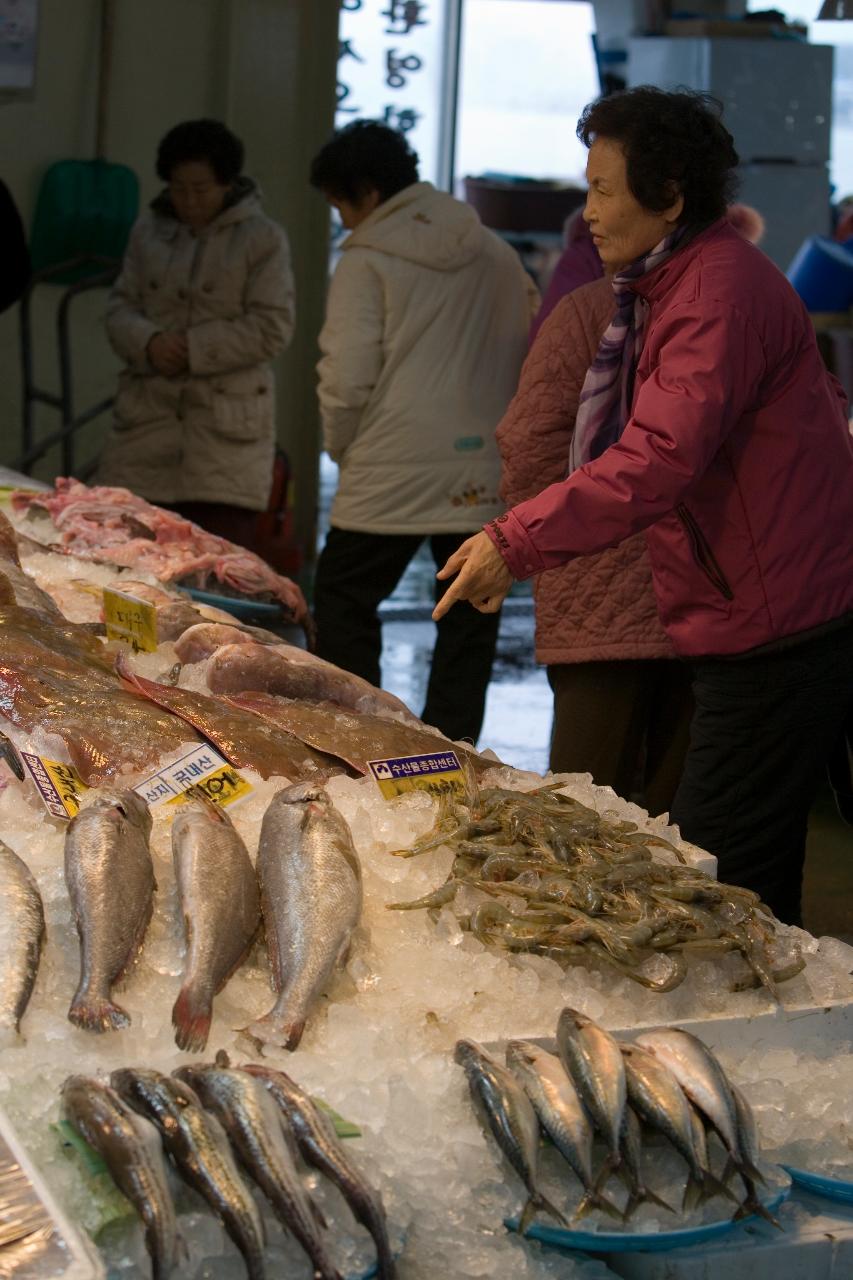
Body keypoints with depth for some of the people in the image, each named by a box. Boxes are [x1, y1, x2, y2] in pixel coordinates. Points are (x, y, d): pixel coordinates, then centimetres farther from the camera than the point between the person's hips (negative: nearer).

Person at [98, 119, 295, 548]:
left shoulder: (262, 237, -3)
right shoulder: (148, 231, 11)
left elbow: (272, 328, -9)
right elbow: (120, 307, 10)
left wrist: (194, 348, -15)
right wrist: (147, 342, -12)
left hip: (227, 422, -4)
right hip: (148, 413, 4)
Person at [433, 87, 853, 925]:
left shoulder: (722, 290, -18)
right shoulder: (671, 286, 17)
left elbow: (661, 460, -29)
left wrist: (519, 543, -30)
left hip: (775, 635, -11)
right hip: (757, 631, 11)